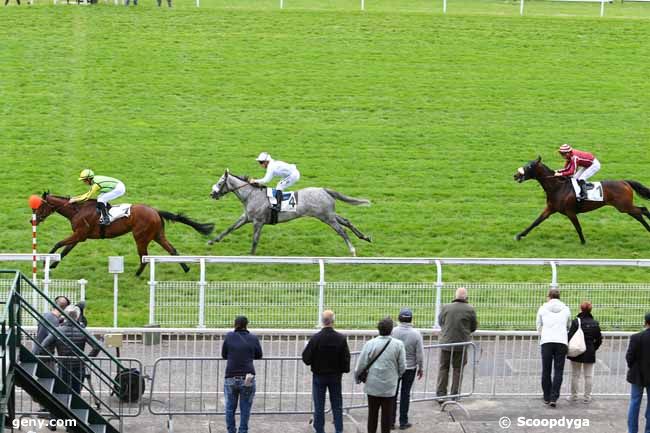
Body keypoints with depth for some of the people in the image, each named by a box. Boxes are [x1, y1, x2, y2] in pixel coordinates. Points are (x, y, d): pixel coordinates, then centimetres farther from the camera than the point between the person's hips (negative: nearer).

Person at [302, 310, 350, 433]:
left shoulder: (315, 338, -17)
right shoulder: (341, 338, -11)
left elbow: (306, 359, -13)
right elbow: (346, 359, -7)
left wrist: (306, 348, 6)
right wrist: (342, 370, 10)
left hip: (319, 376, -2)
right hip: (335, 377, 2)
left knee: (319, 407, 7)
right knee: (337, 406, 11)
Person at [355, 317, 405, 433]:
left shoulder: (370, 344, -11)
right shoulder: (398, 345, -10)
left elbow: (361, 365, -7)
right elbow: (402, 367, -4)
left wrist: (357, 377, 11)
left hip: (373, 386, 0)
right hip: (389, 386, 0)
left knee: (372, 413, 14)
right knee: (387, 414, 10)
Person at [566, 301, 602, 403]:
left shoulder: (576, 322, -13)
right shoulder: (595, 324, -2)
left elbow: (570, 336, -13)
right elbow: (599, 340, 4)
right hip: (590, 353, 2)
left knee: (575, 375, 9)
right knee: (589, 375, 9)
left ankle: (574, 396, 16)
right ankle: (587, 397, 11)